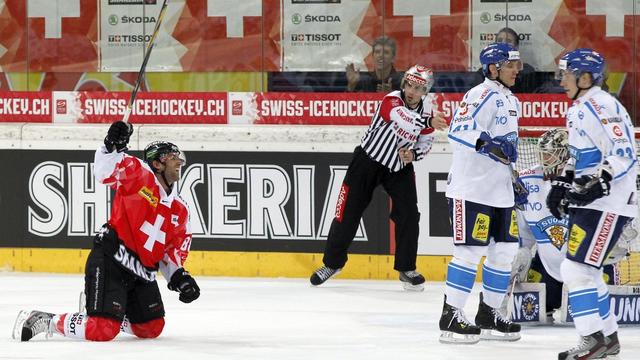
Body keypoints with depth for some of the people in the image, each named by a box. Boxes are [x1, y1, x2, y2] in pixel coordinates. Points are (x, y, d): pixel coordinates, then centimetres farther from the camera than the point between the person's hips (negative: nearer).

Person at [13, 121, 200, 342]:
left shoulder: (180, 211, 14)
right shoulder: (138, 174, -4)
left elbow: (174, 252, 17)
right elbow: (106, 172, -19)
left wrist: (180, 278, 1)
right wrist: (113, 147, -37)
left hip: (142, 273, 8)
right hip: (110, 261, -8)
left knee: (151, 328, 12)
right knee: (102, 331, -18)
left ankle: (103, 314, 30)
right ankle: (43, 321, -1)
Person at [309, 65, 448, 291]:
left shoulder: (427, 110, -6)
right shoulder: (391, 101, -25)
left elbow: (425, 142, 7)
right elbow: (402, 118, -48)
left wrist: (414, 154, -15)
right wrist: (427, 122, -65)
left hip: (399, 166, 4)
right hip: (369, 159, -4)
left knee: (408, 214, -7)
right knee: (348, 212, 0)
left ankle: (406, 268, 5)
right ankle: (333, 262, 17)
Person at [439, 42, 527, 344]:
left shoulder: (510, 101, 18)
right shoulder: (481, 95, -13)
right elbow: (458, 131, -27)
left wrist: (514, 180, 26)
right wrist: (486, 144, -41)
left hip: (500, 192, 9)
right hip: (471, 188, -9)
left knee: (505, 251, 9)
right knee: (471, 251, -9)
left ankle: (489, 316, 20)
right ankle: (450, 318, -4)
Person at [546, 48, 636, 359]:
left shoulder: (602, 107, -18)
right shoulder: (578, 109, 15)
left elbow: (623, 153, -25)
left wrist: (598, 184, -33)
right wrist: (562, 184, 18)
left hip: (608, 203, -11)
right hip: (587, 202, 11)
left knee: (577, 269, -14)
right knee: (585, 271, 16)